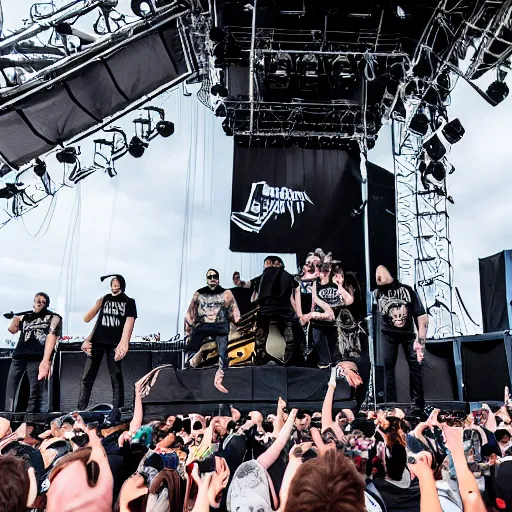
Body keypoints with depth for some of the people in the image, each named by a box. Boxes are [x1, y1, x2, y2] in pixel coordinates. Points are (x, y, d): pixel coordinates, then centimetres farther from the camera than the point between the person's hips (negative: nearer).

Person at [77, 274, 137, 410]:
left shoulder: (129, 302, 8)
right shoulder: (104, 299, 14)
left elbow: (129, 323, -7)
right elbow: (87, 319, 12)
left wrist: (123, 343, -20)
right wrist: (97, 305, -7)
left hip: (114, 342, -2)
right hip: (97, 340, 3)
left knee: (116, 377, -1)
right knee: (87, 377, 2)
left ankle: (117, 410, 3)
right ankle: (81, 409, 9)